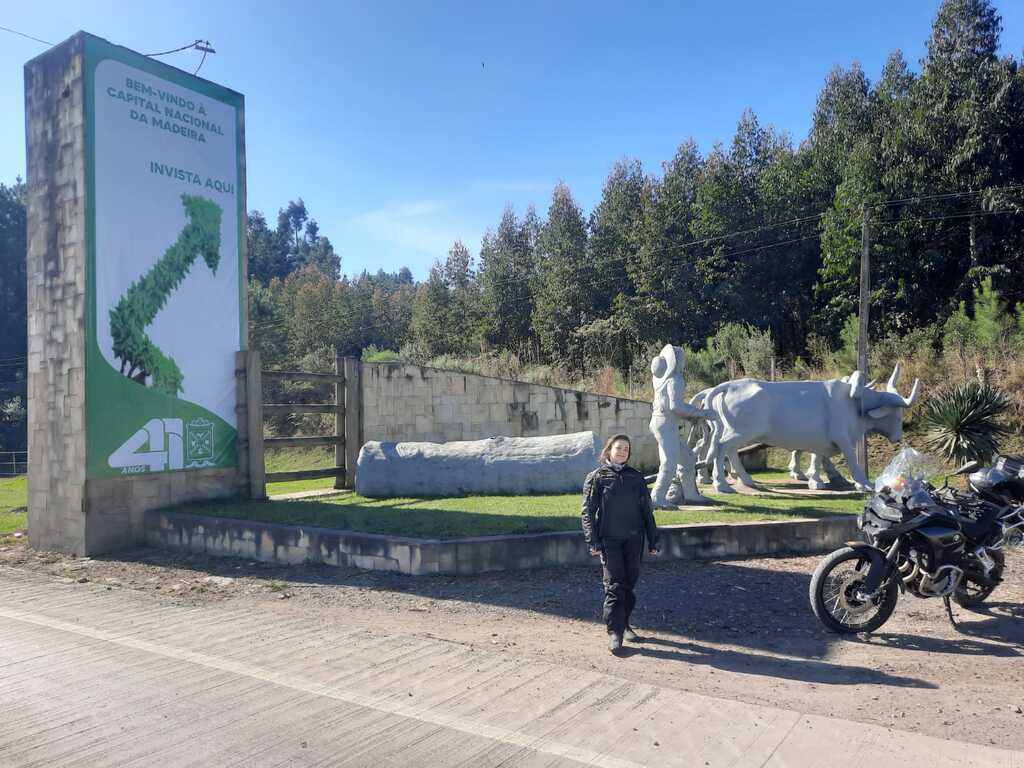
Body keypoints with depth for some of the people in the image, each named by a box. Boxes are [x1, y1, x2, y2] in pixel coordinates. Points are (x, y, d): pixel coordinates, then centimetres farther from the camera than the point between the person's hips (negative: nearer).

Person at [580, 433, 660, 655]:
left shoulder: (636, 477, 10)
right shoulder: (597, 478, 0)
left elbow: (647, 511, 13)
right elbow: (588, 512, -3)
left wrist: (653, 541, 10)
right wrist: (593, 542, -11)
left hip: (634, 539, 4)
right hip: (609, 539, -4)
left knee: (630, 583, 10)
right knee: (614, 585, -7)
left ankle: (624, 624, 25)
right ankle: (614, 632, -2)